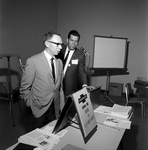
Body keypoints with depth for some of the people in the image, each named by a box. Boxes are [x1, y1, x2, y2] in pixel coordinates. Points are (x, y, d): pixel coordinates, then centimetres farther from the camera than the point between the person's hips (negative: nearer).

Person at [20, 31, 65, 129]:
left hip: (56, 108, 4)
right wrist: (31, 104, -5)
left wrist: (62, 106, 8)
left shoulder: (59, 62, 4)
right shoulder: (33, 61, -14)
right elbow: (24, 88, -8)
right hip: (40, 108, -4)